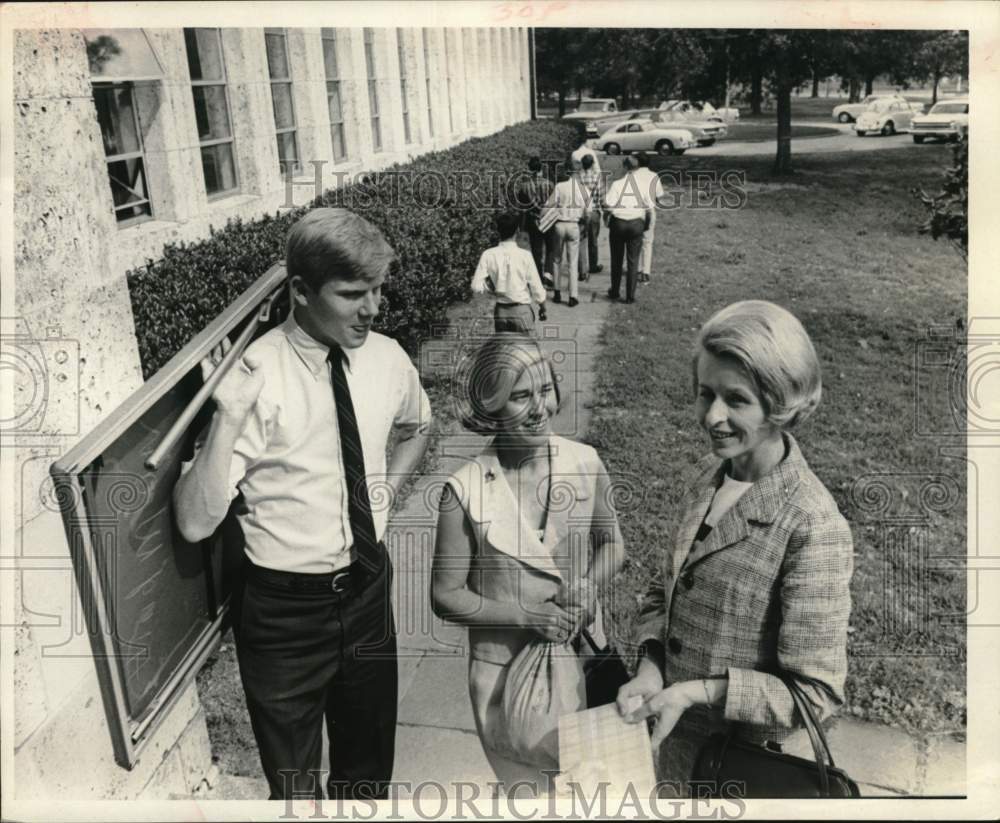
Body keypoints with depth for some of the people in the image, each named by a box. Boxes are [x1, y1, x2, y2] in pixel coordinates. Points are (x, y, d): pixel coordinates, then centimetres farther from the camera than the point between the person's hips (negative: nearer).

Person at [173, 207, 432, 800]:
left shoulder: (386, 358, -6)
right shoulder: (255, 376, -20)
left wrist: (390, 485, 2)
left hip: (368, 590, 4)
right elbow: (196, 523, -23)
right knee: (295, 781, 17)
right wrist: (229, 418, -36)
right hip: (285, 611, -4)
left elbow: (418, 428, 17)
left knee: (371, 763, 24)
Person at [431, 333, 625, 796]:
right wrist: (525, 615, -20)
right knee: (528, 786, 17)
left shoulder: (585, 463, -10)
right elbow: (445, 596, -9)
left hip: (585, 654, 3)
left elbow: (612, 543, 5)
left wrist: (591, 583, -15)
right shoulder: (465, 491, -18)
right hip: (507, 669, -3)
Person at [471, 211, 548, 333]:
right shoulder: (525, 255, -12)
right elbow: (536, 288, -7)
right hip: (521, 310, -3)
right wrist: (543, 308, 9)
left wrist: (492, 287, 8)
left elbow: (477, 287, -11)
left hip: (500, 311, 3)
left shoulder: (488, 255, -7)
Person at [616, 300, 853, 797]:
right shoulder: (707, 477, -5)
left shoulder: (812, 526, -26)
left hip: (746, 761, -5)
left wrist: (700, 690, -25)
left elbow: (816, 694, -21)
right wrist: (651, 667, -10)